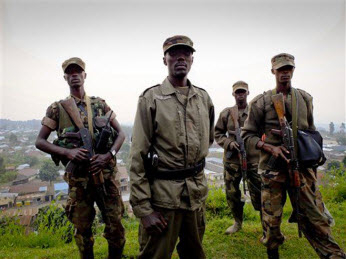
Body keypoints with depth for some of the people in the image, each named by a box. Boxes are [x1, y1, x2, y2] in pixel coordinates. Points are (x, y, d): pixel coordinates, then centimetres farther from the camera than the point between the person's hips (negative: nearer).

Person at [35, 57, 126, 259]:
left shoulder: (100, 104, 5)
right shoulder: (57, 108, 2)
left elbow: (121, 133, 5)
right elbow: (40, 142, 3)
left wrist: (108, 155, -13)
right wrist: (68, 152, -15)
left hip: (106, 174, 1)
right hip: (78, 177, 0)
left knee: (115, 226, 6)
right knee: (82, 229, 14)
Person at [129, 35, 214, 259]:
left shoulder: (204, 98, 6)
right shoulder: (151, 98, -8)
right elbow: (138, 156, -11)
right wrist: (143, 208, -13)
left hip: (197, 193, 5)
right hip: (162, 193, -4)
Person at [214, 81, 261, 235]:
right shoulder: (226, 113, 6)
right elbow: (218, 133, 9)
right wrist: (228, 143, -8)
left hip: (253, 159, -2)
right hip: (231, 160, 3)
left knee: (258, 194, 2)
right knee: (232, 193, 12)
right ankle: (237, 223, 34)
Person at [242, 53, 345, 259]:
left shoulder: (305, 98, 11)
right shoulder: (261, 102, -1)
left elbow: (312, 132, 20)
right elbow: (248, 135, 0)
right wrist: (270, 148, -14)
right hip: (273, 168, -2)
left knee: (315, 218, 4)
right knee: (271, 219, 6)